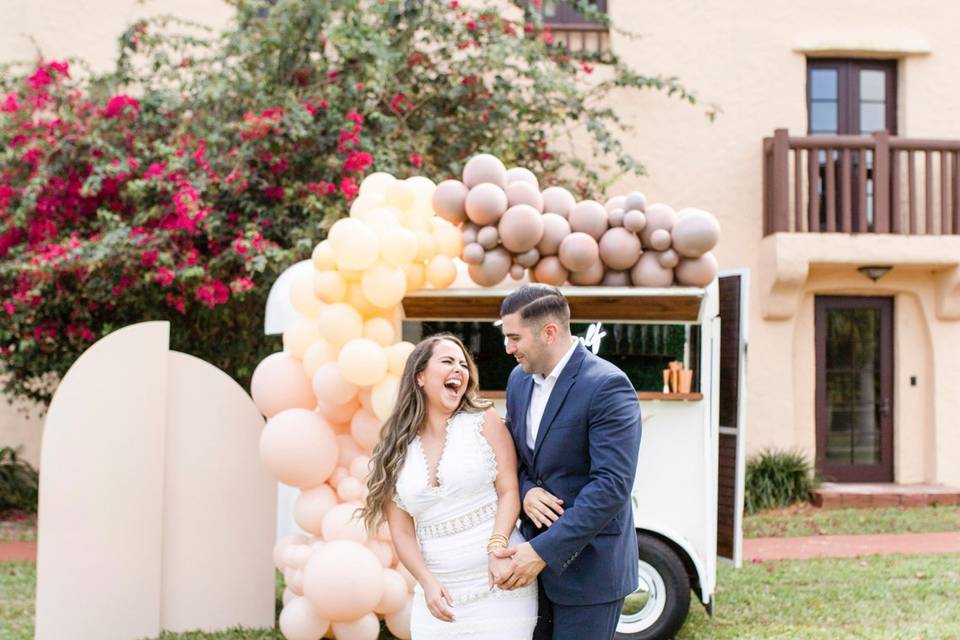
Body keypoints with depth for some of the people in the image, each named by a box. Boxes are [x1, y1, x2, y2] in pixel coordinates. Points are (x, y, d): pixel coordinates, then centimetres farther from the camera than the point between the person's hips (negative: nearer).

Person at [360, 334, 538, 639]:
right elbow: (401, 531, 4)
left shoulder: (484, 420, 1)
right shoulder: (395, 449, 5)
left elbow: (509, 491, -4)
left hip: (498, 586, -2)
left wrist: (497, 548, -19)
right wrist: (427, 582, -10)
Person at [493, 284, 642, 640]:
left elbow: (611, 486, -23)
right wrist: (525, 491, -8)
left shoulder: (607, 386, -18)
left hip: (588, 565, -7)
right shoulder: (519, 379, 6)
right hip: (534, 556, 7)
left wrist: (543, 551, -24)